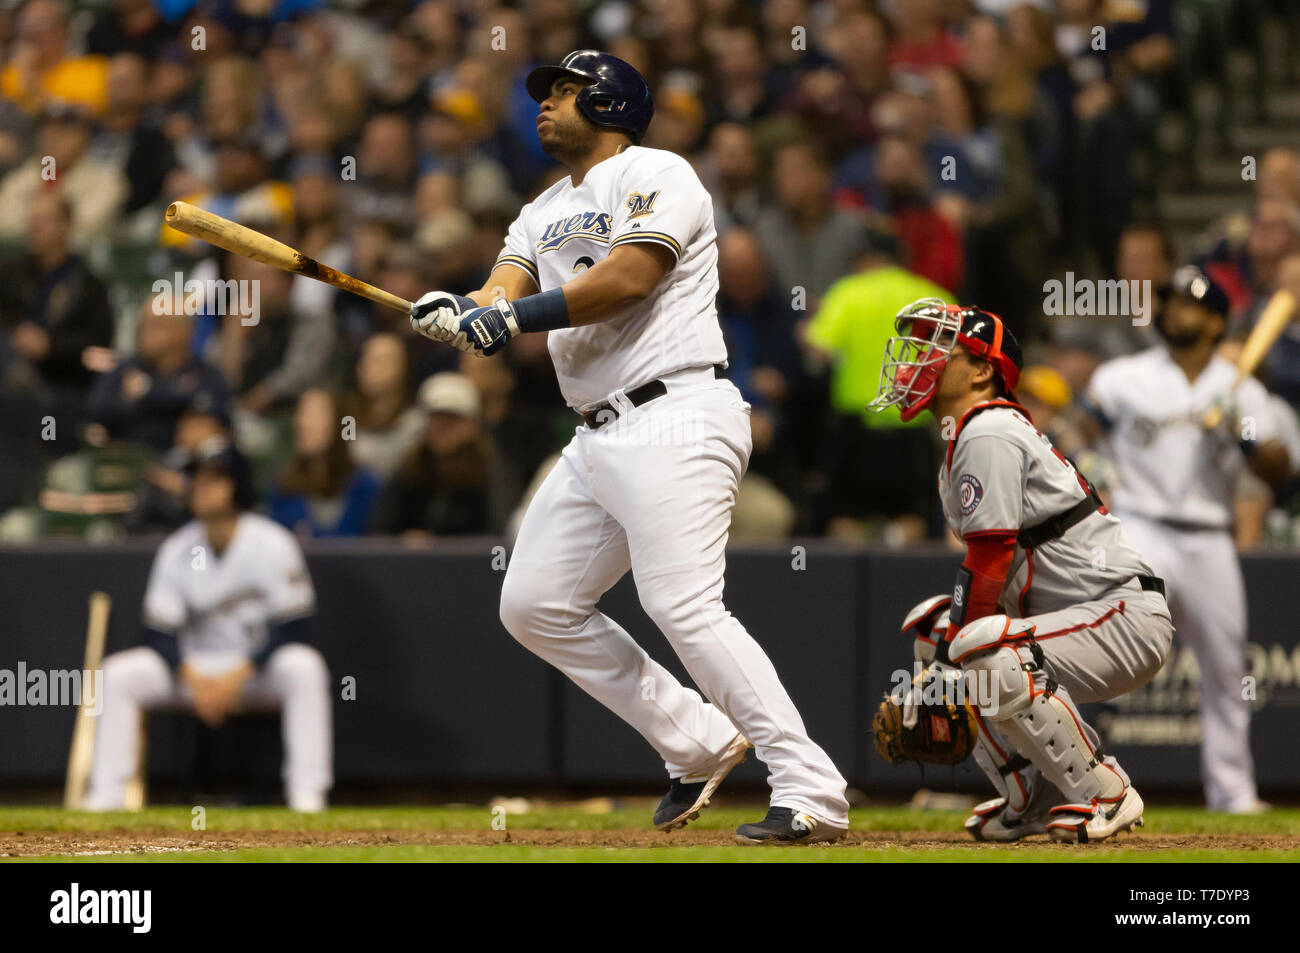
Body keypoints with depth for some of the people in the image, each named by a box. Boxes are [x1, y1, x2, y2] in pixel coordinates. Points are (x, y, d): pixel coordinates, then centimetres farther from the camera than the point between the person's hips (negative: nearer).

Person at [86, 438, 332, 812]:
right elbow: (159, 633, -1)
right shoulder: (177, 550, -1)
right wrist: (193, 679, -19)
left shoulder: (270, 544, -12)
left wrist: (239, 676, -23)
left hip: (260, 668, -3)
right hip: (196, 668, 4)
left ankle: (307, 795, -37)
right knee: (117, 674, -18)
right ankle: (106, 795, -19)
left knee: (303, 667, -36)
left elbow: (295, 628, -15)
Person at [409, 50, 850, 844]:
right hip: (599, 441, 10)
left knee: (684, 605, -21)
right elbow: (506, 290, 6)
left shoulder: (654, 175, -2)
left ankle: (813, 794, -22)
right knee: (535, 605, 9)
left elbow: (630, 276, -18)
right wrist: (457, 312, -17)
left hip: (676, 418, -10)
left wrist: (517, 315, -21)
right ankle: (699, 742, 14)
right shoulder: (544, 213, 22)